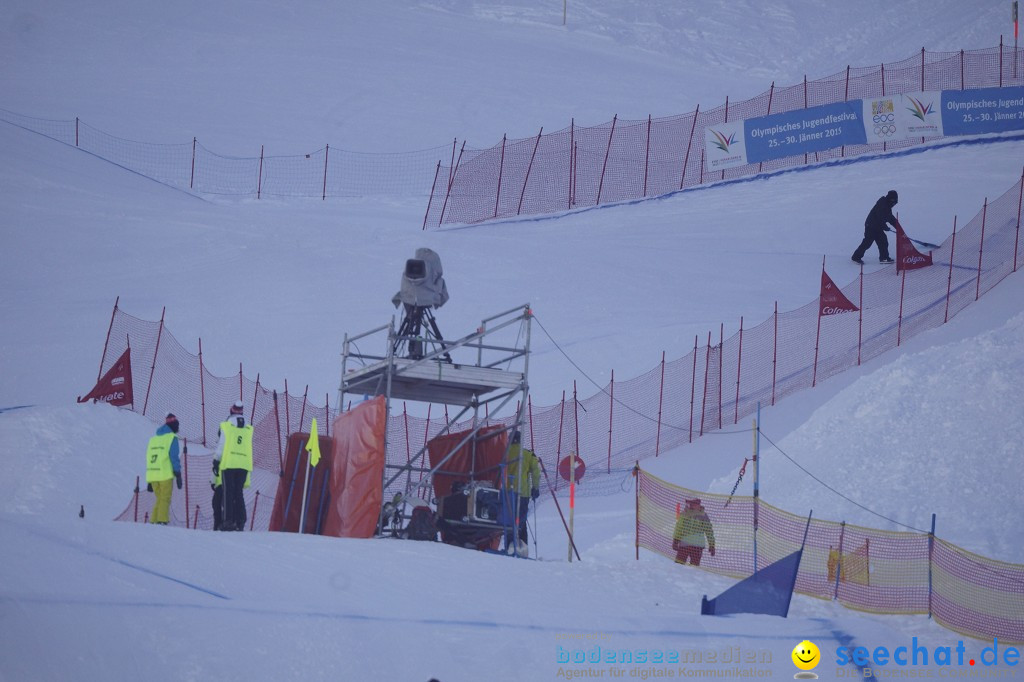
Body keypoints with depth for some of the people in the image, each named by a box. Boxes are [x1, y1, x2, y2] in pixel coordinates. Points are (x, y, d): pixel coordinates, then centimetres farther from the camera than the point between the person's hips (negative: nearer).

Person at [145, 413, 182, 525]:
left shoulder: (153, 439, 18)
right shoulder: (172, 438, -1)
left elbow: (148, 459, 19)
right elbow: (174, 457, -8)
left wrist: (149, 481, 21)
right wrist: (178, 475, -6)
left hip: (152, 475, 6)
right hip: (165, 475, -6)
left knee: (159, 499, 13)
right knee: (165, 500, -3)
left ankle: (153, 522, 5)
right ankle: (162, 521, -15)